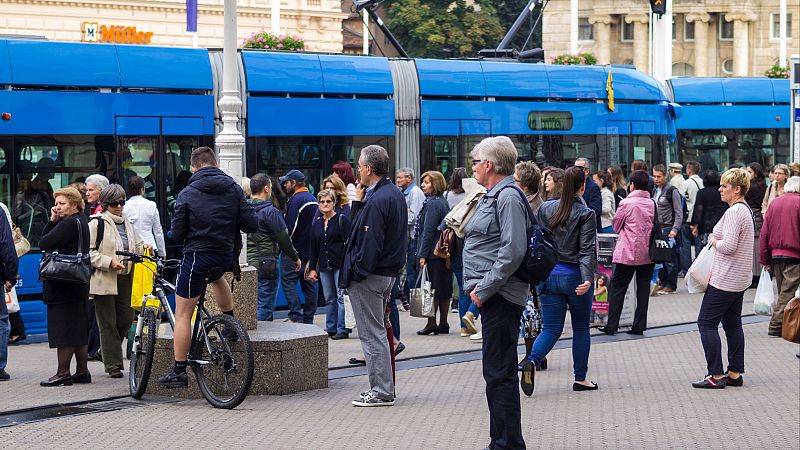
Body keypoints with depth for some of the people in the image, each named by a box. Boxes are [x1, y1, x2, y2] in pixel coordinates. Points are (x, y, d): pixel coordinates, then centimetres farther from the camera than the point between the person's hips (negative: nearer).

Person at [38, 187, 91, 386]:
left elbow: (44, 244, -17)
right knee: (78, 329, 13)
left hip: (63, 285, -10)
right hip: (78, 285, 10)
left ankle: (63, 373, -5)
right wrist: (53, 221, 1)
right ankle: (82, 371, 18)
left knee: (63, 329, -7)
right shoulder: (81, 222, 15)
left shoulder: (69, 223, -15)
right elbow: (45, 242, 14)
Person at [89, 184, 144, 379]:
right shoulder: (97, 223, -5)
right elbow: (88, 252, -9)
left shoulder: (127, 223, 16)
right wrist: (109, 262, -18)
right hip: (104, 280, -6)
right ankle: (113, 365, 2)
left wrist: (144, 248, 5)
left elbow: (136, 245, 28)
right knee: (108, 323, -1)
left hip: (125, 278, 6)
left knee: (126, 319, 5)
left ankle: (108, 351, 28)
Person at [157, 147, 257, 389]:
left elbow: (177, 234, -5)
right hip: (227, 256, 4)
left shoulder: (187, 194, -6)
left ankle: (178, 371, 0)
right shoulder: (234, 189, 1)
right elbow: (251, 224, -2)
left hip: (197, 256, -4)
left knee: (183, 314, 3)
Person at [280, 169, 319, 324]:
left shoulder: (295, 200, -14)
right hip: (311, 251, 9)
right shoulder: (313, 199, 15)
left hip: (295, 250, -9)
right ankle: (308, 318, 13)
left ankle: (295, 315, -15)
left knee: (288, 280, -6)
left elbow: (289, 228, -18)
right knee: (309, 284, 10)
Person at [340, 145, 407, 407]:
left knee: (372, 334, -3)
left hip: (370, 276, -10)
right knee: (378, 331, 17)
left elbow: (369, 242, -23)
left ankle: (382, 392, 1)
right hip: (389, 272, 10)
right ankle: (383, 387, 24)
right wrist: (358, 202, 4)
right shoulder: (395, 194, 12)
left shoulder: (376, 201, -20)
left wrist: (357, 273, -18)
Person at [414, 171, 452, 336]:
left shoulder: (433, 204, -14)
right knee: (444, 289, 10)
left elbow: (428, 231, -17)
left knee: (432, 290, -5)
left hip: (433, 253, -9)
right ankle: (443, 324, 15)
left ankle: (431, 323, -2)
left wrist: (422, 255, -16)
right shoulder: (443, 202, 14)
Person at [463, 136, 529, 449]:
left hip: (499, 295, -11)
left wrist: (484, 289, -20)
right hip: (490, 294, 11)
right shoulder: (492, 196, 17)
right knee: (497, 373, 16)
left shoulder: (508, 197, -14)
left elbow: (512, 251, -23)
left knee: (499, 374, -7)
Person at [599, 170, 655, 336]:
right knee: (643, 289, 9)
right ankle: (639, 325, 9)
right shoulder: (652, 204, 1)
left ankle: (611, 325, 2)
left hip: (628, 253, -4)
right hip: (647, 253, 4)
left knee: (617, 288, 4)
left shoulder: (626, 203, -11)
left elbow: (616, 227, 0)